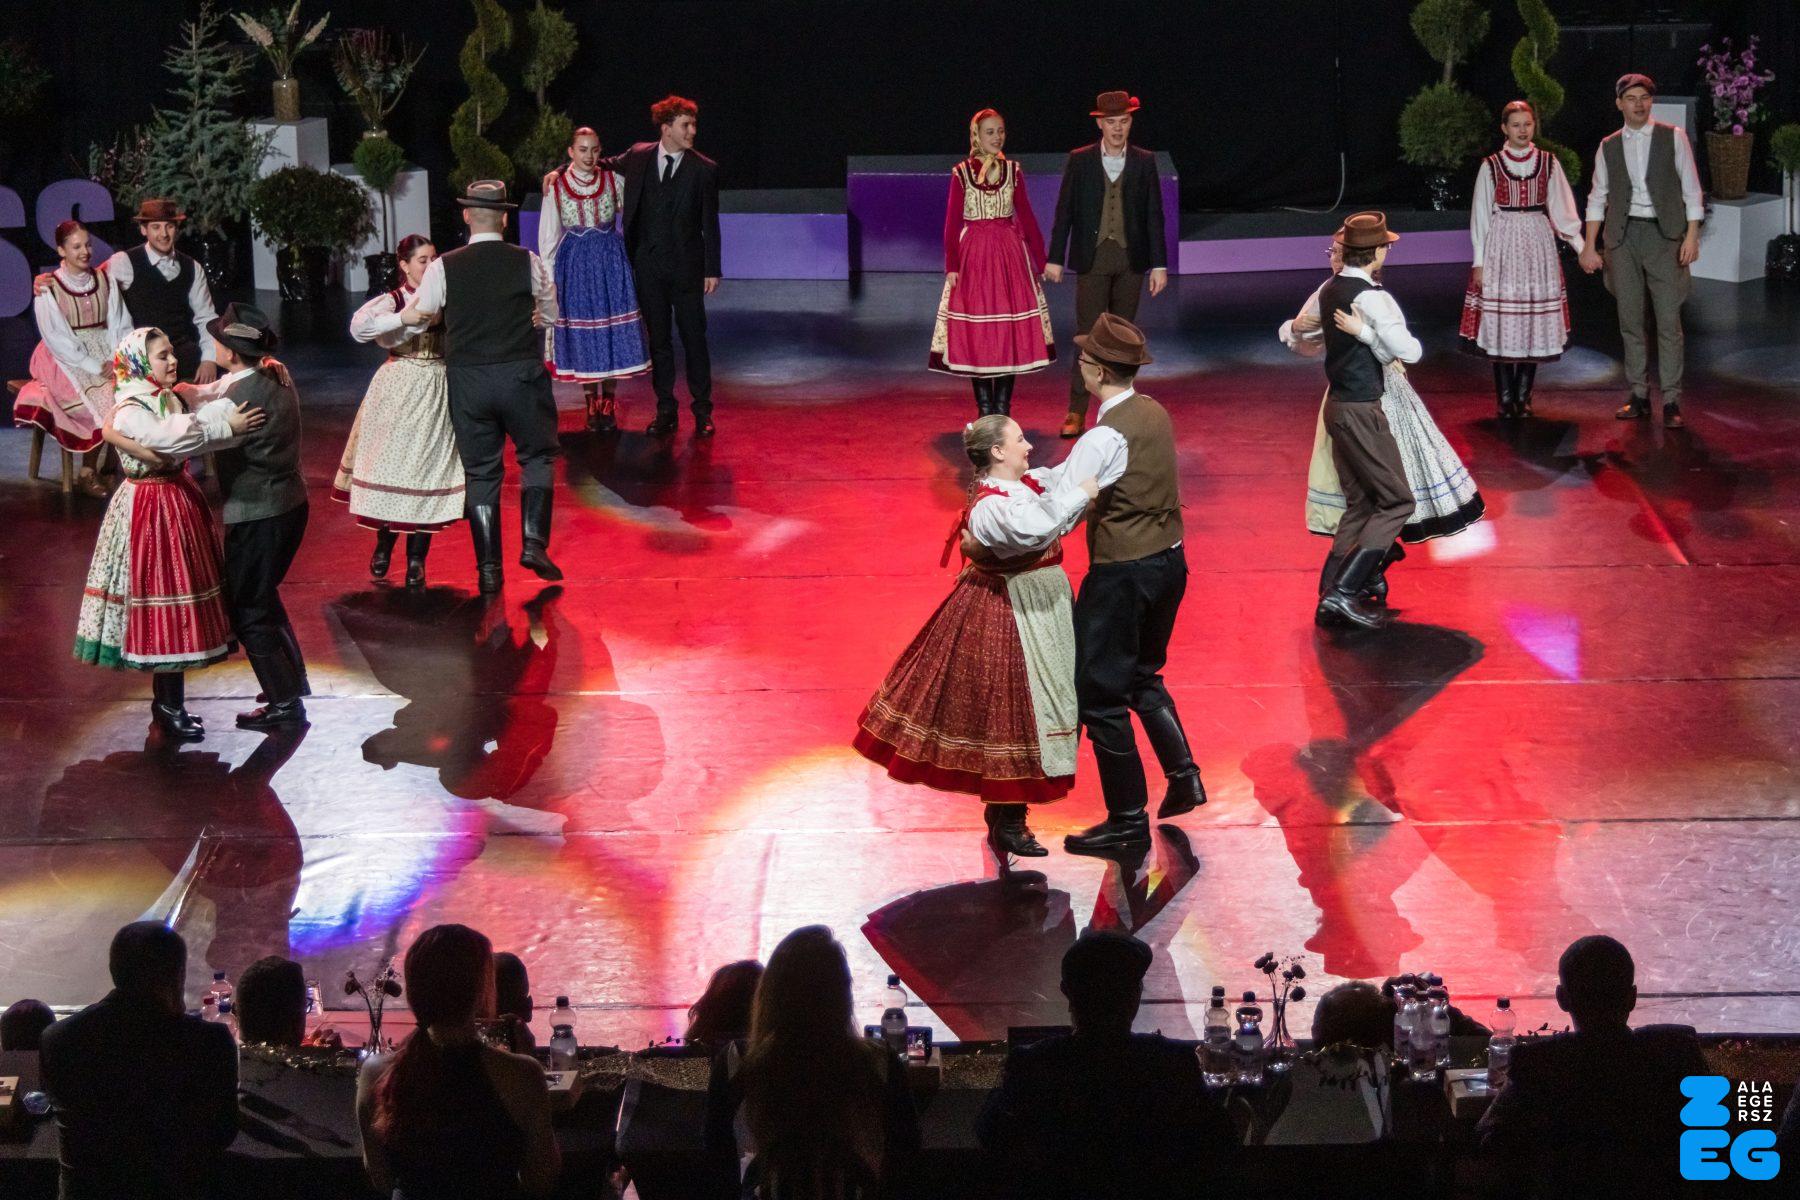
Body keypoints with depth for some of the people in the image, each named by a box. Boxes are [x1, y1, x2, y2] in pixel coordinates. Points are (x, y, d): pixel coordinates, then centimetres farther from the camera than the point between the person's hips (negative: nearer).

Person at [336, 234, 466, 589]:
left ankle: (416, 560, 10)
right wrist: (410, 317, -26)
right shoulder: (392, 300, -3)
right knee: (391, 466, 2)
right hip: (398, 392, -2)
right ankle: (383, 544, 25)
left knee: (429, 469, 2)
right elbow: (359, 326, -22)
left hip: (437, 392, 2)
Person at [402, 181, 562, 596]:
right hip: (522, 375, -1)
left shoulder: (444, 268, -5)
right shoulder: (528, 263, -3)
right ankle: (534, 542, 0)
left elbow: (414, 319, 3)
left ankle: (489, 569, 9)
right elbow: (551, 316, 12)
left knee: (480, 472, 10)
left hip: (467, 379, 1)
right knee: (538, 456, 17)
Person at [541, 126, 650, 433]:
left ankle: (609, 405, 9)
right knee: (581, 335, 3)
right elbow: (548, 235, 2)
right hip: (574, 265, -1)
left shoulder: (614, 181, 0)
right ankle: (592, 404, 14)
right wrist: (548, 277, 1)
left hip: (611, 262, 1)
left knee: (614, 333, 0)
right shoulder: (556, 186, -3)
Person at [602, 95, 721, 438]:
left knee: (694, 338, 1)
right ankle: (666, 410, 15)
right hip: (648, 265, 2)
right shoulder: (638, 157, 1)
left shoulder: (704, 169, -4)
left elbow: (710, 223, -1)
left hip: (686, 267, -2)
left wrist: (712, 269, -3)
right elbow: (604, 165, 20)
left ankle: (702, 411, 10)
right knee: (658, 339, 8)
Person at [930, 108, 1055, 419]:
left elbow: (1026, 217, 8)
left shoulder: (1014, 171, 6)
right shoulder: (961, 173, 0)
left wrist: (1040, 260, 4)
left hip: (1010, 252, 2)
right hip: (973, 253, -2)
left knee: (1011, 331, -1)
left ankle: (1003, 408, 5)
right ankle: (984, 409, 5)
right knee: (975, 333, -2)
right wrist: (952, 265, -6)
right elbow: (952, 221, 0)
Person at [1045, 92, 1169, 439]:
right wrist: (1055, 258, 1)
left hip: (1130, 259, 2)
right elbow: (1064, 211, 4)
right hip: (1092, 258, -2)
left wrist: (1159, 264, 0)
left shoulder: (1145, 162, 4)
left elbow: (1154, 215, 4)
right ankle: (1076, 413, -5)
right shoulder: (1079, 161, 1)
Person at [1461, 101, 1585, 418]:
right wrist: (1479, 261, 0)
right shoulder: (1491, 166, 1)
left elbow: (1562, 210, 5)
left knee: (1535, 319, 2)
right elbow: (1481, 214, 3)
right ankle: (1505, 400, 3)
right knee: (1502, 320, -4)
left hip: (1537, 245, 2)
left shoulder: (1548, 163, 6)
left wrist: (1582, 247, -5)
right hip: (1502, 246, -2)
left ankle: (1523, 397, 11)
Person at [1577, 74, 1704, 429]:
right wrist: (1589, 247, 5)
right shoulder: (1609, 147, 9)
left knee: (1669, 320, -6)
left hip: (1663, 234, -3)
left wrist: (1692, 237, -7)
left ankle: (1671, 401, -3)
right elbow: (1597, 198, 12)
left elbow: (1691, 190, 2)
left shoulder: (1673, 137, 3)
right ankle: (1638, 396, 14)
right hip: (1622, 236, 3)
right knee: (1630, 320, 6)